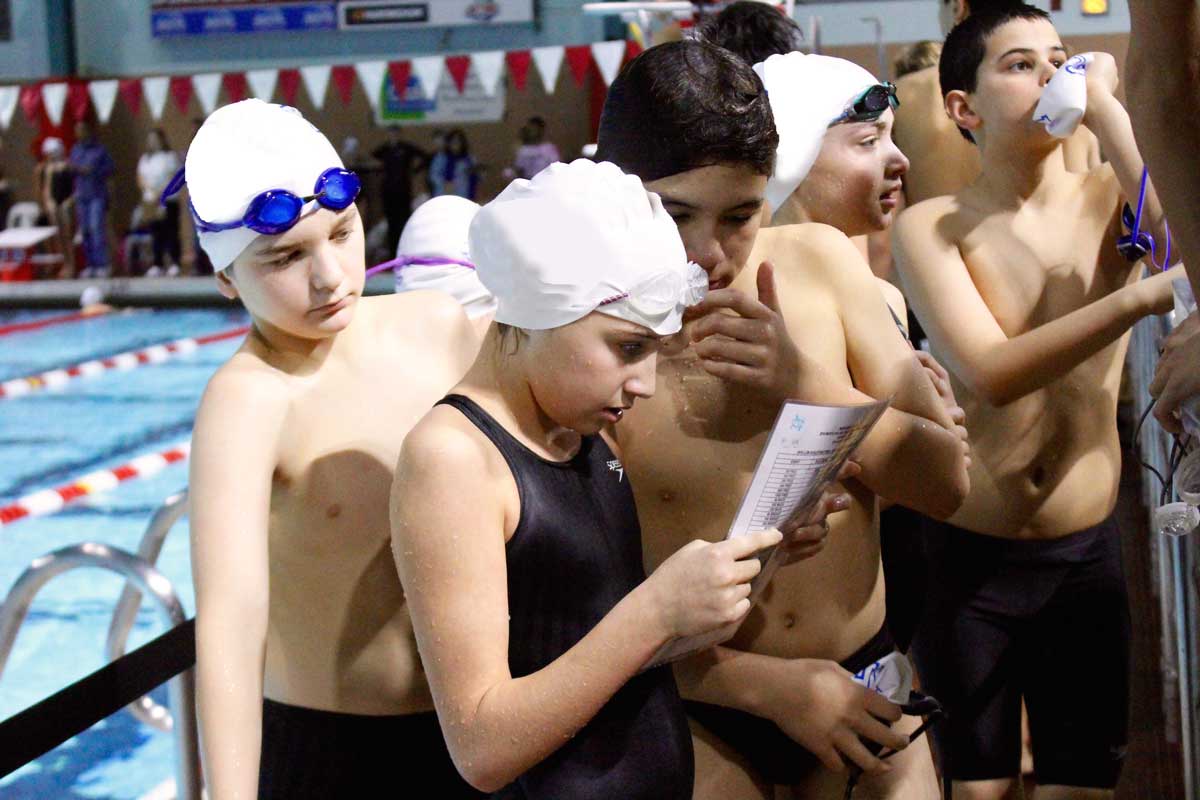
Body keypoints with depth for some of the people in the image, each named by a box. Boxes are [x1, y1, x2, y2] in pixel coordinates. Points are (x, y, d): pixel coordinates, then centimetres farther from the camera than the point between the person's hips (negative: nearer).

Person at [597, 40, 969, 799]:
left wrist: (806, 380, -18)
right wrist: (767, 683, -19)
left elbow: (947, 480, -4)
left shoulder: (820, 261, -6)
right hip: (700, 709, -3)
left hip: (863, 680, 3)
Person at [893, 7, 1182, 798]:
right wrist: (1139, 298, -34)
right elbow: (991, 374, -23)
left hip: (1088, 554, 2)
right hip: (968, 556, -1)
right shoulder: (932, 226, -9)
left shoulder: (1112, 198, -1)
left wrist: (1107, 107, -19)